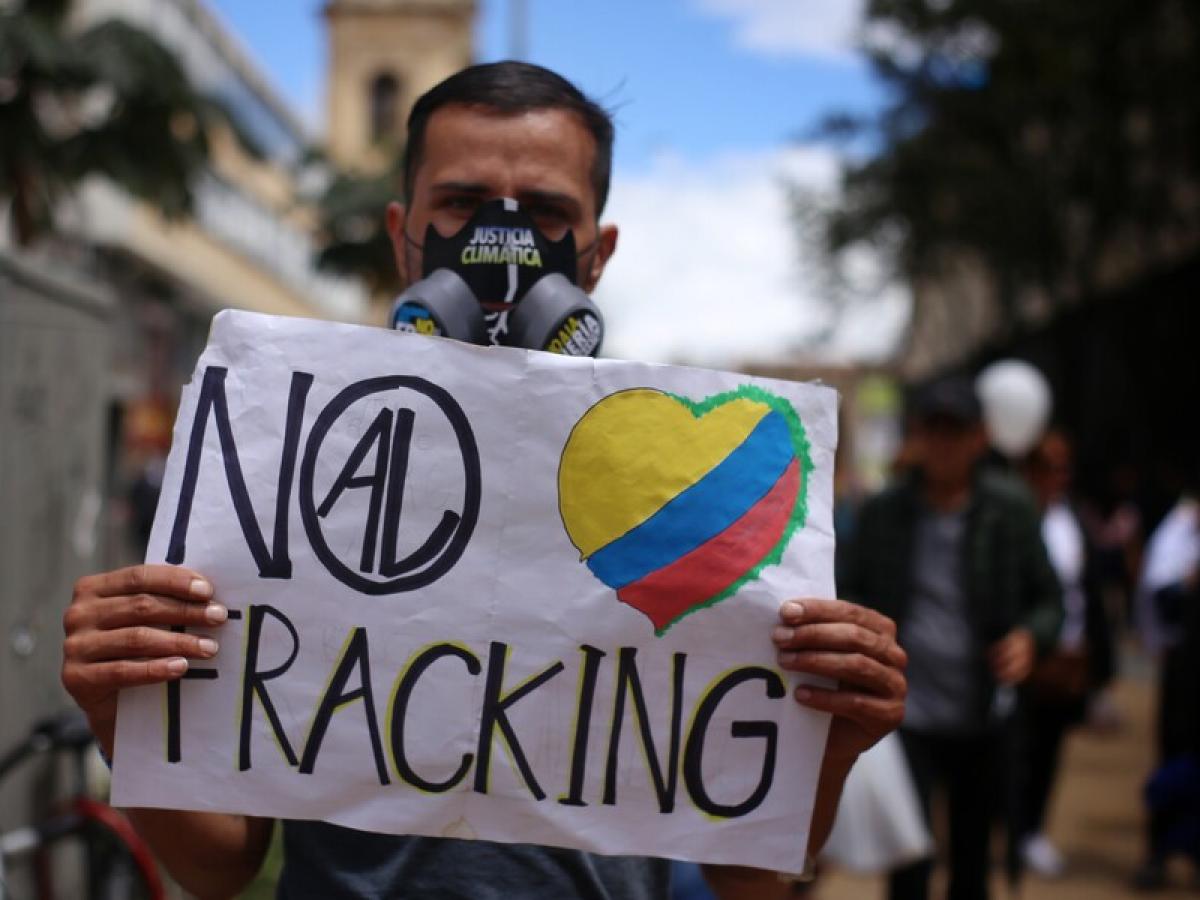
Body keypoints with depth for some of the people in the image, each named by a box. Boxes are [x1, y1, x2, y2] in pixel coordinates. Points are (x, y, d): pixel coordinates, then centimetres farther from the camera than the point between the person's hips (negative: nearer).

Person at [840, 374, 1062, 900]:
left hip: (985, 716, 1)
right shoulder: (883, 511, 0)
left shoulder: (1009, 509, -1)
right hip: (909, 712, -1)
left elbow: (1047, 598, 6)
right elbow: (854, 592, 12)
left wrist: (1029, 636, -15)